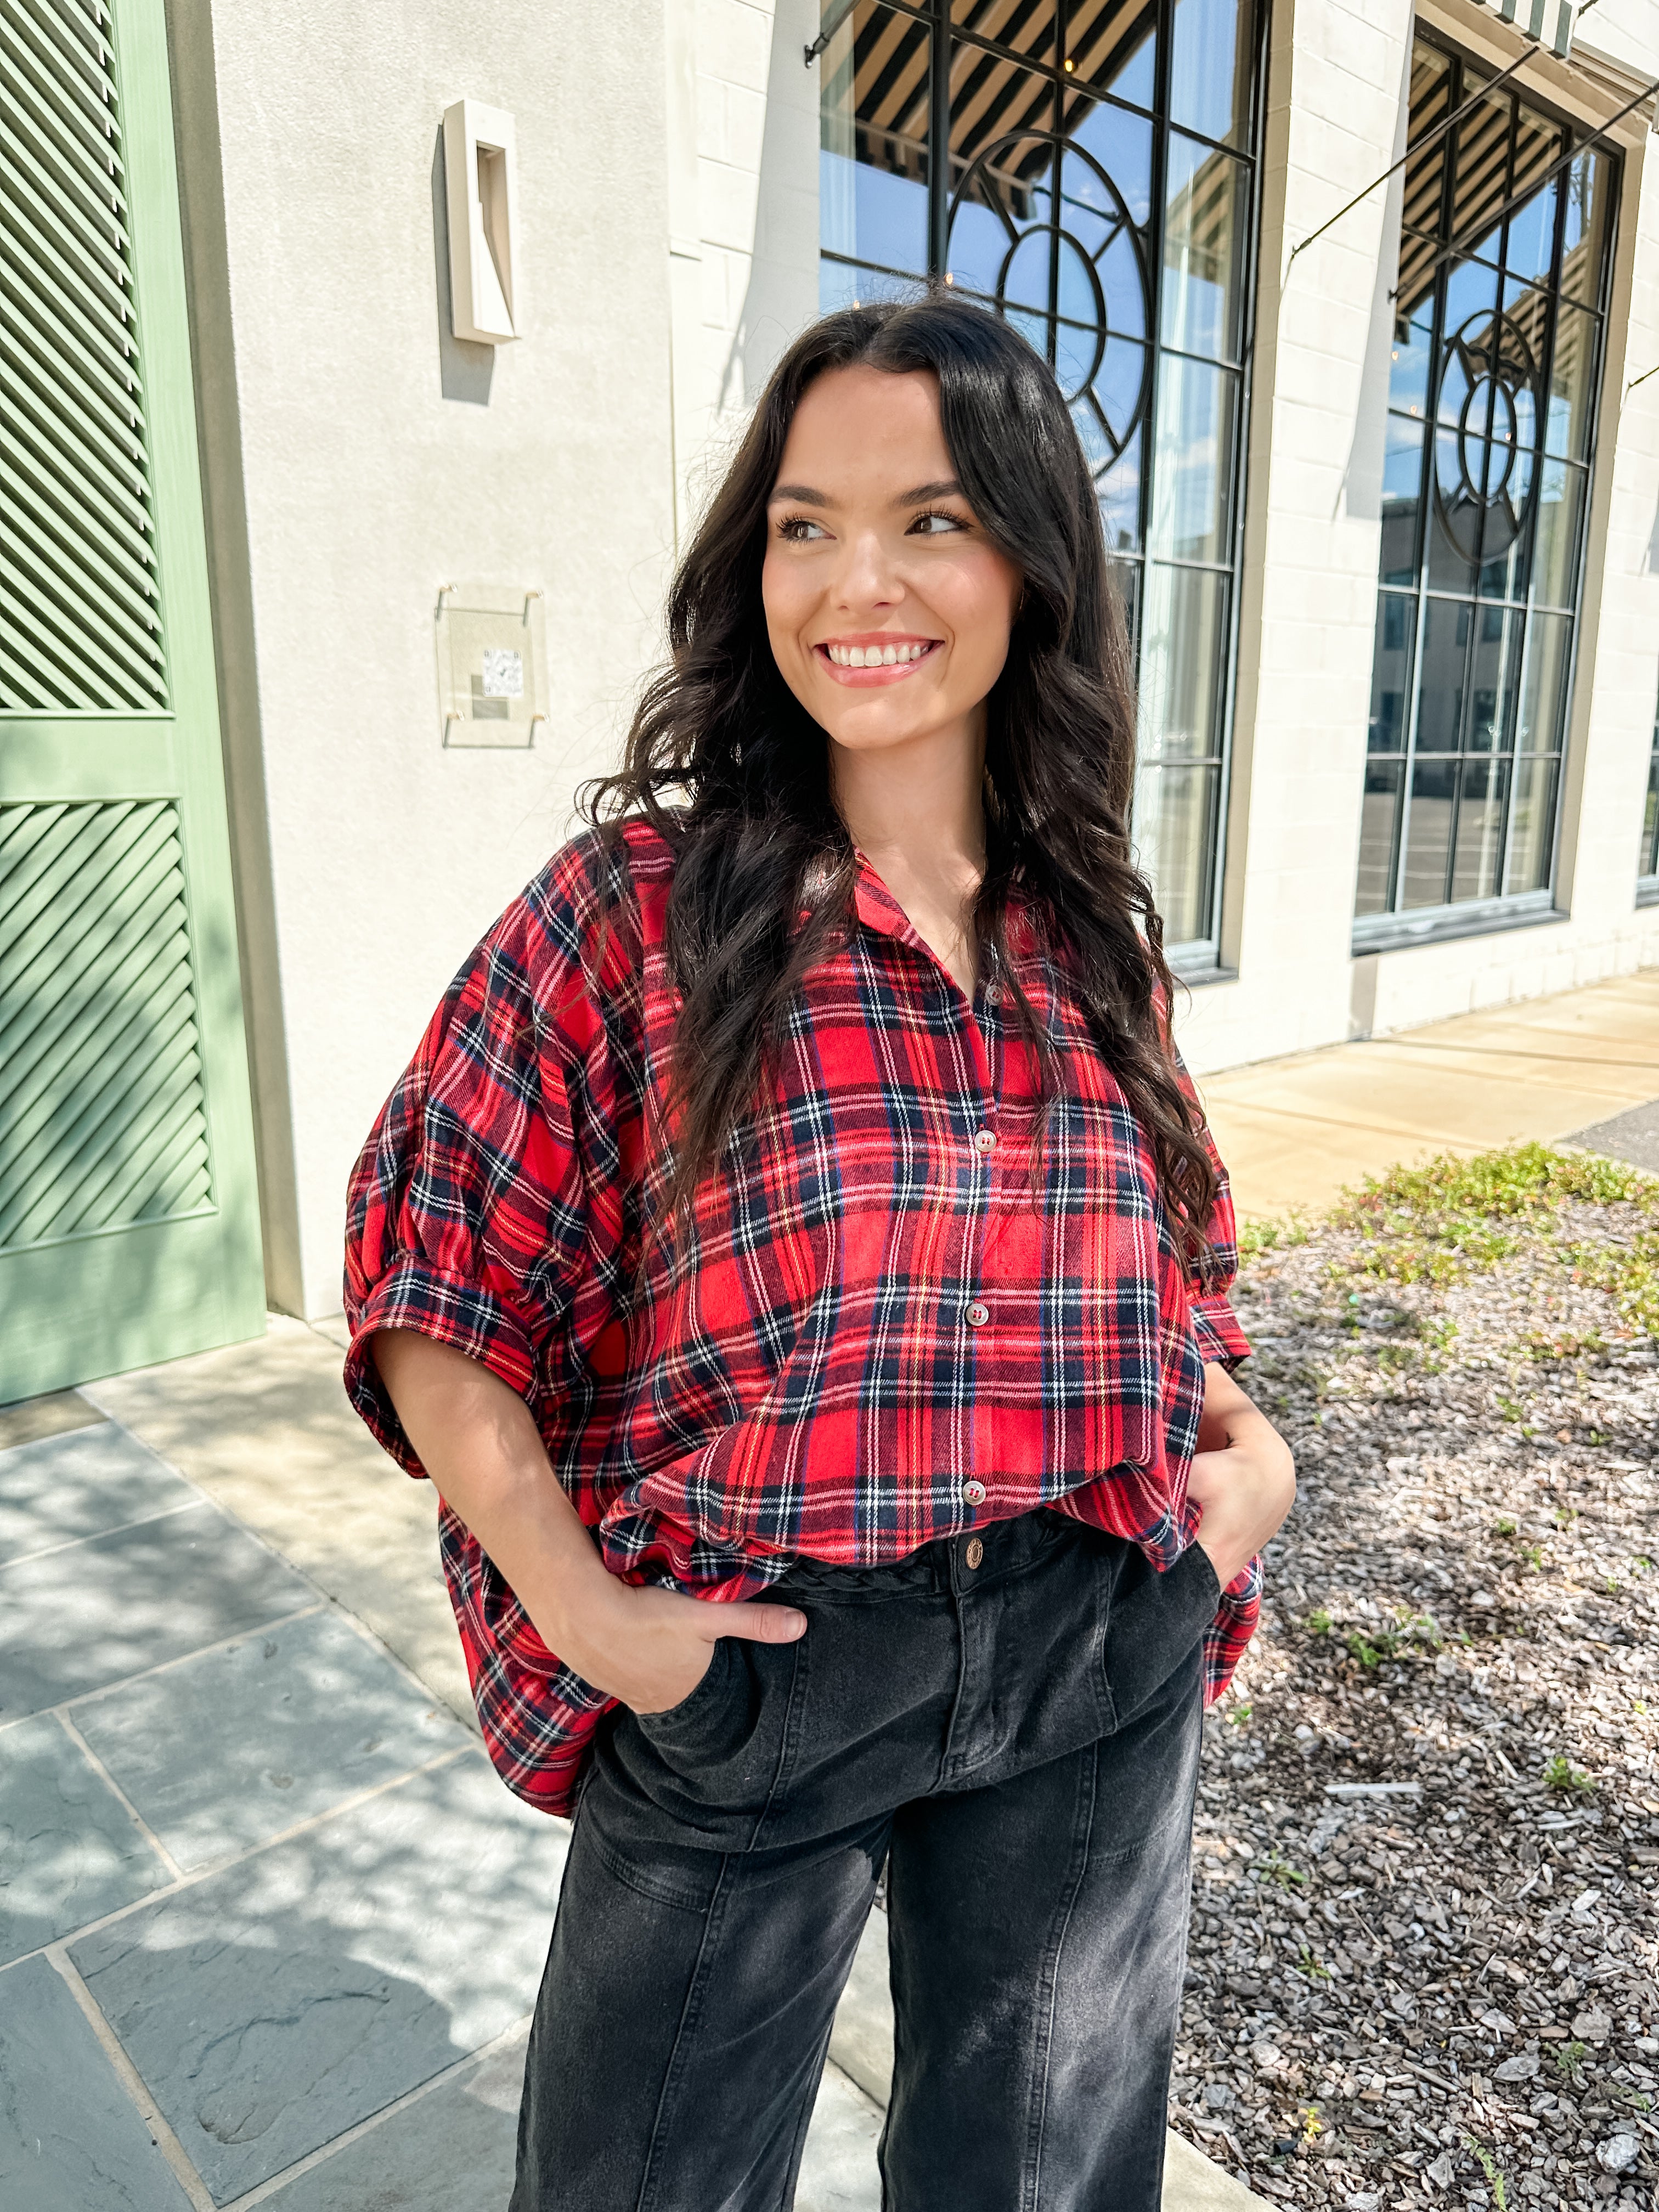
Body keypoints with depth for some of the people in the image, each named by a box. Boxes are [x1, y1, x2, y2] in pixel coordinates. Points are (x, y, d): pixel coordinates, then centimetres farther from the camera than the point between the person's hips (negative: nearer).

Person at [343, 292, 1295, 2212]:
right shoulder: (637, 905, -13)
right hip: (743, 1673, -3)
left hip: (1099, 1670, 4)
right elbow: (435, 1288, -10)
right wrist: (581, 1609, -16)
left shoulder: (1093, 930, 0)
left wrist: (1245, 1441, -3)